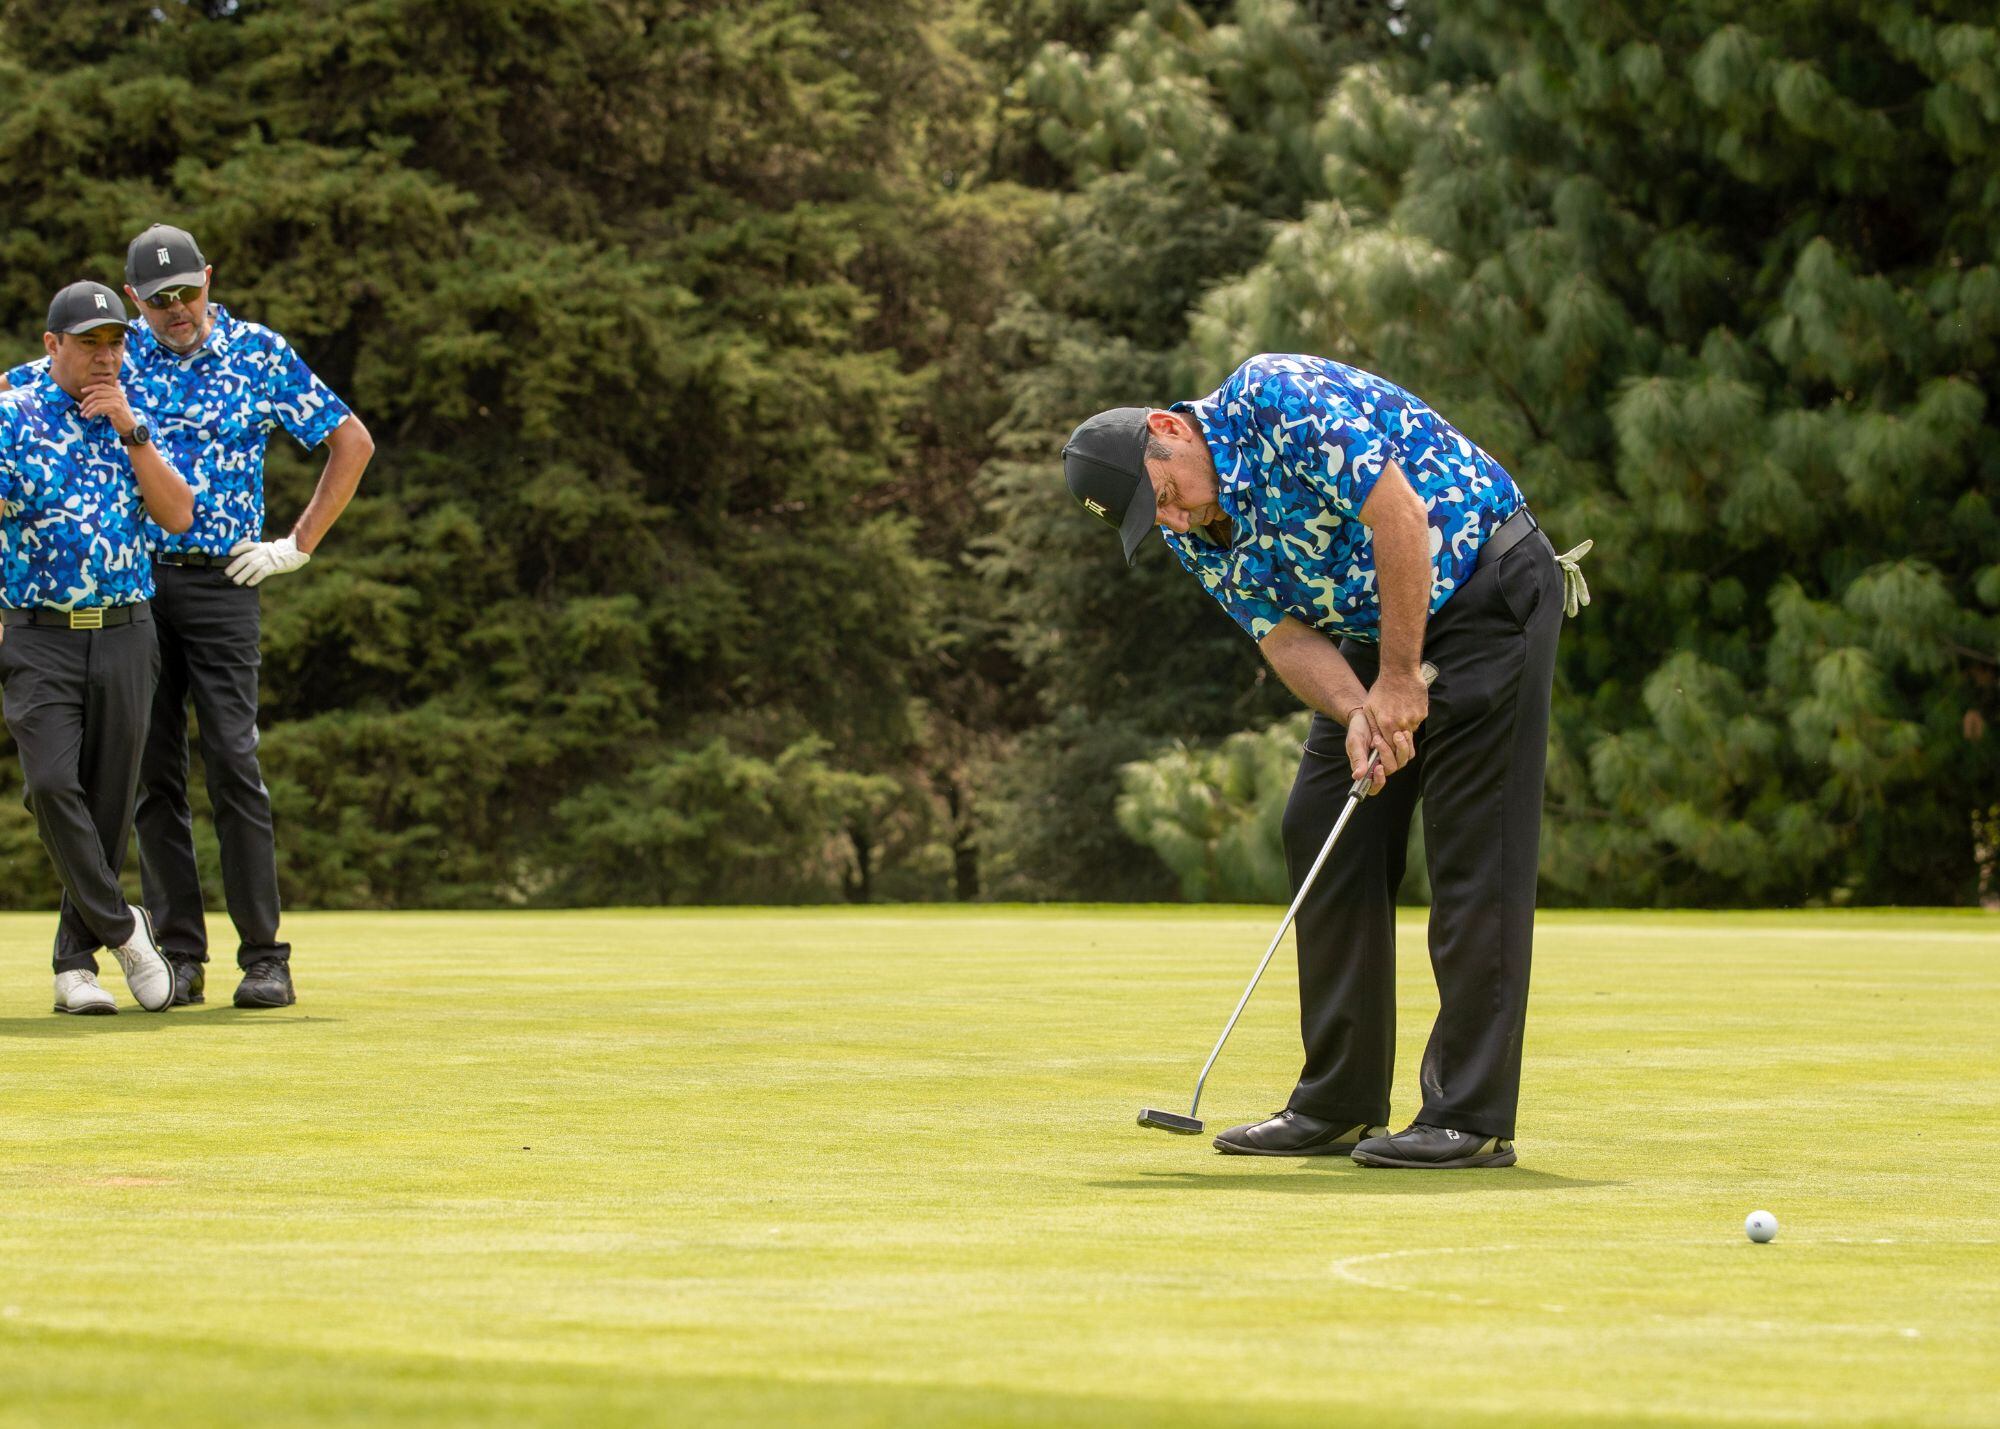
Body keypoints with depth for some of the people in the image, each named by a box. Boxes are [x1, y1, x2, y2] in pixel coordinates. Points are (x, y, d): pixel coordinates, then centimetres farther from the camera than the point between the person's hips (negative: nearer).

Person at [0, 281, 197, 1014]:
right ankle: (121, 927, -6)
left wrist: (130, 429, -8)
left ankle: (75, 963, 12)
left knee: (109, 799, 3)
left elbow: (178, 516, -1)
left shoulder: (134, 424, 10)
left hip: (124, 633, 3)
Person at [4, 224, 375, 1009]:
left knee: (233, 763, -8)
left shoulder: (258, 353, 2)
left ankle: (264, 958, -6)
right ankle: (179, 955, 7)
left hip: (220, 583, -2)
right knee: (153, 771, 2)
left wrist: (299, 546, 2)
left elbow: (352, 442, 6)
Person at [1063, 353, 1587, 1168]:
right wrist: (1357, 714, -22)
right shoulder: (1192, 532, 0)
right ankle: (1339, 1103, 10)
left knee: (1473, 851, -11)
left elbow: (1400, 518, -27)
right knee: (1325, 836, 5)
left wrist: (1400, 679, -22)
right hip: (1377, 632, 9)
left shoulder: (1279, 399, -24)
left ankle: (1472, 1116, -12)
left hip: (1486, 591, -9)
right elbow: (1283, 637, -2)